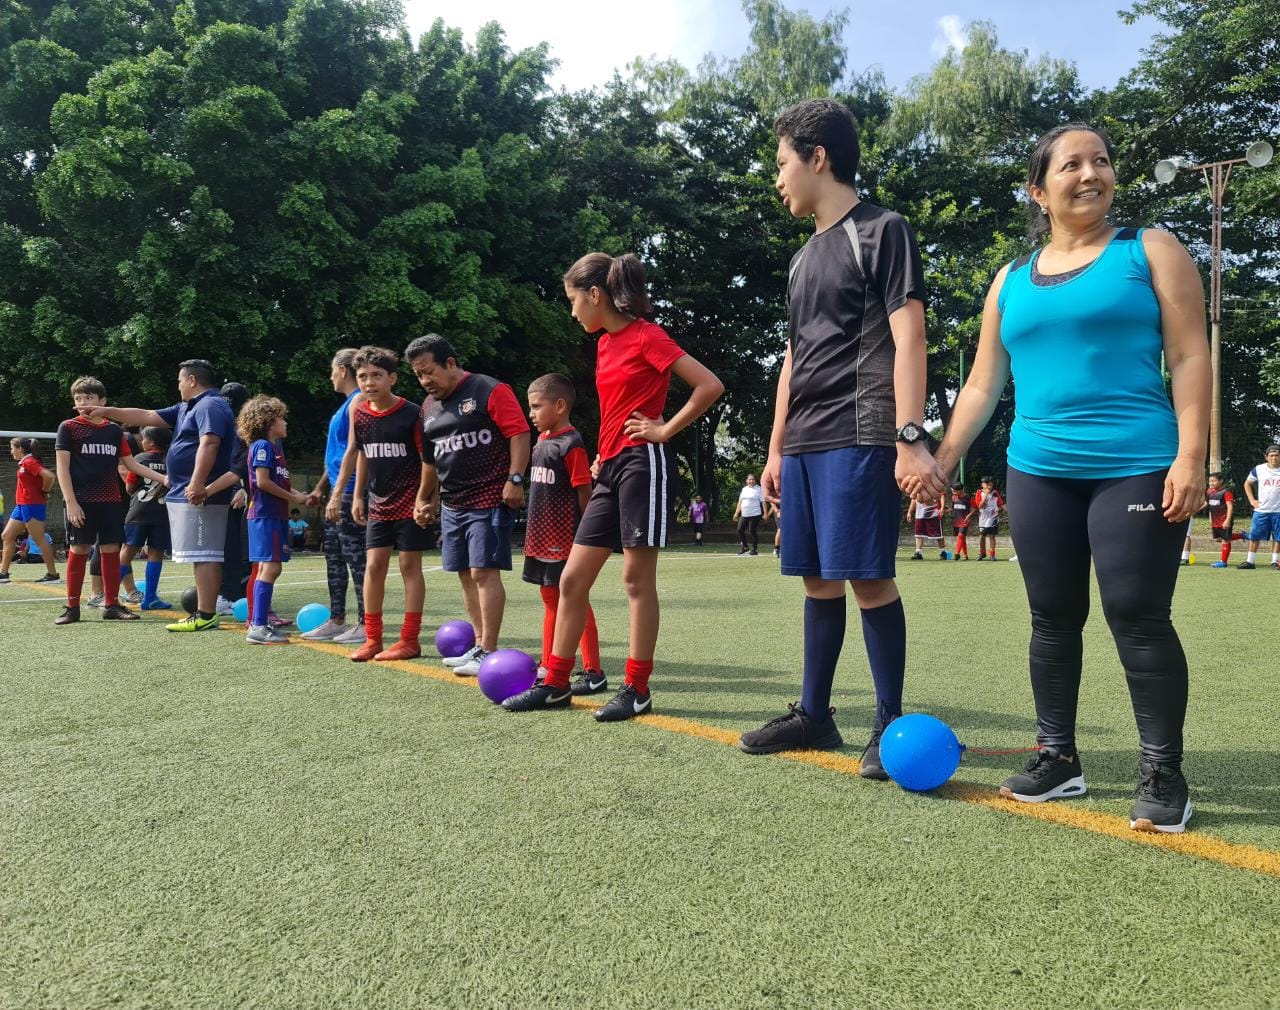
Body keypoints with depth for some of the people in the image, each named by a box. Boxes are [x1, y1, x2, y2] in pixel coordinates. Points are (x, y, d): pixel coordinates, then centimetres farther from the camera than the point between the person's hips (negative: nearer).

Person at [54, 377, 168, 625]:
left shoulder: (114, 430, 10)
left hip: (110, 501, 3)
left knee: (111, 550, 4)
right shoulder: (68, 427, 0)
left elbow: (131, 463, 14)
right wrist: (71, 502, -12)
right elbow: (62, 467, -4)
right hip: (81, 501, -3)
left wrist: (162, 478, 4)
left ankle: (112, 604, 11)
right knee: (78, 550, -1)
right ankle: (72, 607, 7)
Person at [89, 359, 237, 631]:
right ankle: (204, 613, 14)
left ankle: (205, 617, -11)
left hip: (198, 498, -10)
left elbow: (208, 444, -25)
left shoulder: (210, 406, -11)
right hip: (184, 496, 10)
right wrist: (107, 412, 28)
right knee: (204, 556, 10)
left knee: (203, 555, -11)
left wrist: (197, 484, -32)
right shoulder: (187, 408, 23)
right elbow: (146, 416, 28)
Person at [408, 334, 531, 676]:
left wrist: (515, 479, -20)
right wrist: (427, 499, 27)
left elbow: (519, 433, -12)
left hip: (490, 500, -8)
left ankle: (488, 653, -5)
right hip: (452, 505, 8)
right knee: (466, 575, 10)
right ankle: (479, 645, 19)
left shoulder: (490, 391, -7)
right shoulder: (429, 406, 16)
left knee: (484, 572, -10)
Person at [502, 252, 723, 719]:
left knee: (637, 577, -3)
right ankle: (555, 684, 15)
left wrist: (666, 429, -12)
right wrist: (604, 453, 16)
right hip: (611, 467, 9)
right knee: (572, 578, 7)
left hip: (643, 463, -9)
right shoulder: (605, 344, 16)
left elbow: (710, 385, -15)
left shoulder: (646, 336, -9)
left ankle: (637, 689, 6)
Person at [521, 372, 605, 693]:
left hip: (565, 539, -9)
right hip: (541, 537, 9)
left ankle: (593, 672, 3)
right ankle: (548, 666, 27)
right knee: (550, 600, 16)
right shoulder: (541, 441, 12)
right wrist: (534, 534, 17)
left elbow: (584, 492, -15)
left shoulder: (571, 445, -15)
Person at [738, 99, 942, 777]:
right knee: (817, 577, 10)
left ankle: (889, 722, 4)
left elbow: (907, 340, -10)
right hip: (804, 442, 8)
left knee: (867, 576, -8)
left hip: (858, 437, -8)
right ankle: (813, 715, 18)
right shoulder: (805, 258, 22)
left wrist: (910, 438, -19)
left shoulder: (882, 231, -1)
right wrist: (776, 450, 20)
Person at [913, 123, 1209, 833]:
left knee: (1138, 618, -6)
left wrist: (1190, 457, -13)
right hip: (1038, 473, 4)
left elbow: (1189, 356, -2)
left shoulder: (1150, 250, 5)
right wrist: (941, 460, 8)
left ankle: (1163, 774, 8)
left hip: (1135, 468, -4)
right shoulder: (1012, 280, 15)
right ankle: (1057, 757, 21)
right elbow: (983, 384, 16)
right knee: (1053, 619, 8)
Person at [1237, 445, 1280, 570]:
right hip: (1261, 510, 1)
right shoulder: (1258, 469, 1)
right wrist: (1252, 500, 5)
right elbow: (1247, 484, 15)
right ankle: (1250, 561, 7)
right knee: (1254, 536, 1)